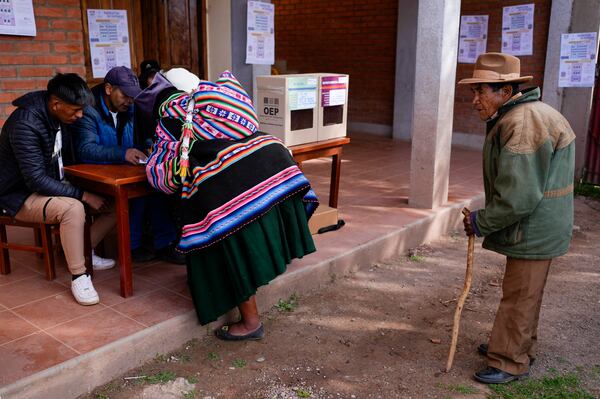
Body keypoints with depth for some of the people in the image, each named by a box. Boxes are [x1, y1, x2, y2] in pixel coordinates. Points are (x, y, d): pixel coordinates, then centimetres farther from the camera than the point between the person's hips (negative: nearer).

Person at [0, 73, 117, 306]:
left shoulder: (58, 116, -1)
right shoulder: (25, 124, -26)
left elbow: (68, 159, 11)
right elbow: (36, 180, -30)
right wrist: (83, 195, -30)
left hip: (52, 186, 8)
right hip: (21, 196, -8)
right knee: (73, 208, -37)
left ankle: (85, 252, 8)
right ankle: (78, 276, -23)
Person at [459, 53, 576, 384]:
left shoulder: (524, 126, -25)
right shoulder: (513, 118, 10)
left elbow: (519, 197, -29)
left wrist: (481, 222, -15)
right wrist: (486, 219, 13)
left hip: (533, 231, -10)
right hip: (531, 229, 10)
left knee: (520, 296, 2)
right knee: (520, 292, 22)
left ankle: (510, 363, 16)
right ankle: (520, 347, 39)